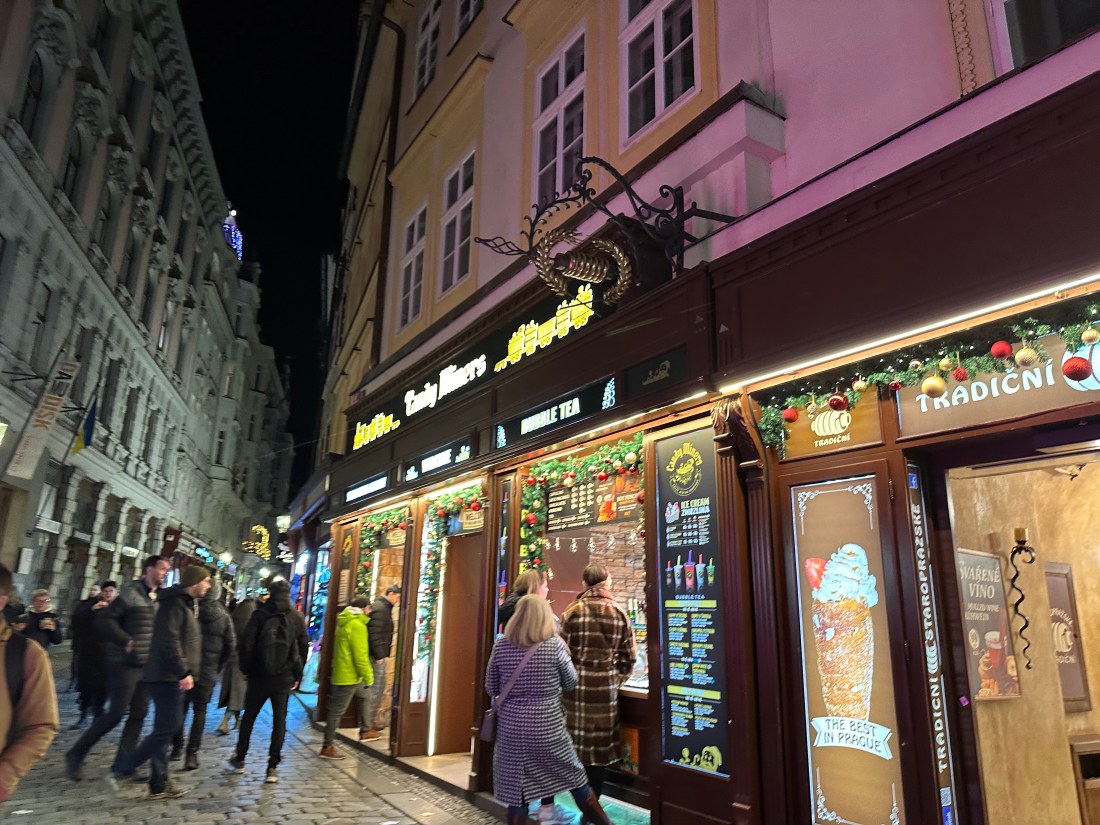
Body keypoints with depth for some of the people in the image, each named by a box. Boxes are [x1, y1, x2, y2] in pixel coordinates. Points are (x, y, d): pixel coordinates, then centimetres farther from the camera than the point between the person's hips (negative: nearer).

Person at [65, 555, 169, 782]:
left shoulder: (159, 598, 10)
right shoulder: (131, 593, -12)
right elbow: (104, 620, -17)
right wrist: (127, 641, -22)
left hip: (147, 664, 7)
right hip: (125, 663, -7)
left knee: (139, 714, 8)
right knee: (116, 713, -5)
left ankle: (123, 763, 17)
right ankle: (76, 754, 13)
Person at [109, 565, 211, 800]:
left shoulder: (184, 603, 18)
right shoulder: (175, 603, -14)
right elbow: (170, 642, -23)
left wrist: (184, 672, 20)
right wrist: (183, 673, -24)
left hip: (170, 677, 10)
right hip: (167, 677, -10)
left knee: (164, 729, 12)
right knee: (167, 728, -8)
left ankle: (159, 785, 17)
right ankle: (120, 771, -1)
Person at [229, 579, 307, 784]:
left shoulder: (260, 614, -7)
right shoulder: (297, 618, 1)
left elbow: (247, 644, -8)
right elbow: (303, 648, 5)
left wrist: (246, 669, 5)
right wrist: (297, 676, 12)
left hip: (259, 676, -1)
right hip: (284, 678, 1)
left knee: (249, 717, 17)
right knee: (279, 721, 5)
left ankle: (239, 759, 29)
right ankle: (273, 767, 3)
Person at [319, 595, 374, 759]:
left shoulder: (345, 621, 10)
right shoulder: (357, 625, -21)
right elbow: (360, 655, -22)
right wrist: (368, 677, -14)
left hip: (347, 673, 10)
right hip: (348, 676, -10)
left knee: (365, 696, 23)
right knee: (337, 711, -2)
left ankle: (365, 731, 32)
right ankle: (327, 747, 6)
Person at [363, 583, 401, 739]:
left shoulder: (384, 607, 17)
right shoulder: (380, 609, -15)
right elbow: (375, 634, -22)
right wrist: (380, 656, -21)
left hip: (378, 656, 11)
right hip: (376, 657, -11)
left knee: (380, 689, 20)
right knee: (374, 691, -6)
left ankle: (371, 721, 31)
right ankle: (366, 729, -1)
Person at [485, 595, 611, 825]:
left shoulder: (500, 645, -3)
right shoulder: (554, 644, -9)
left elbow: (491, 688, 6)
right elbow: (571, 682, 2)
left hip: (512, 728, 1)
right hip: (548, 727, -1)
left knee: (515, 788, 10)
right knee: (574, 776, 16)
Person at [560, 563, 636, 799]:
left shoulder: (573, 611, -3)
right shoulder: (620, 613, 3)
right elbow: (628, 658, 5)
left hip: (577, 685, -1)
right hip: (606, 688, 1)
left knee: (573, 746, 9)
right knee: (601, 748, 10)